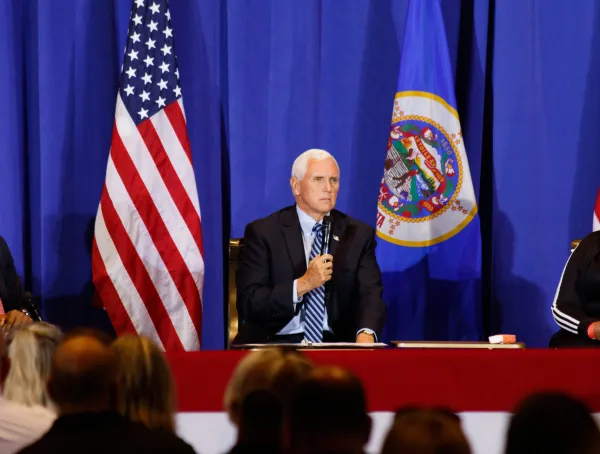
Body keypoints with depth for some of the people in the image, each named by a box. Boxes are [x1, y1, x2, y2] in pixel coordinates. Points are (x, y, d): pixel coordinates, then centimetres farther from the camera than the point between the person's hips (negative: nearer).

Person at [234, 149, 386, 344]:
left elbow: (370, 295, -4)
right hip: (276, 343, -2)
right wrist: (303, 284, -19)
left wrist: (366, 335, -26)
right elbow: (247, 304, -7)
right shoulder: (263, 232, 1)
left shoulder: (358, 234, 8)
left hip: (335, 344, 3)